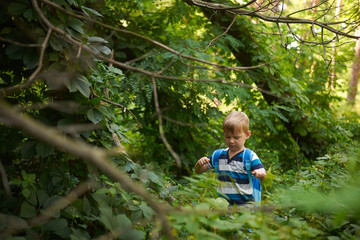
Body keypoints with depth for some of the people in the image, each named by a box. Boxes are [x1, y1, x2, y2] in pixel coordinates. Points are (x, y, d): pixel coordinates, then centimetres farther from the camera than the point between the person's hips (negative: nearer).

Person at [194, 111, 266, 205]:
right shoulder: (219, 155, 12)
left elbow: (263, 175, -13)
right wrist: (200, 163, -4)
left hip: (244, 203, -4)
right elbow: (198, 171, 20)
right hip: (223, 203, 4)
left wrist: (260, 174, -37)